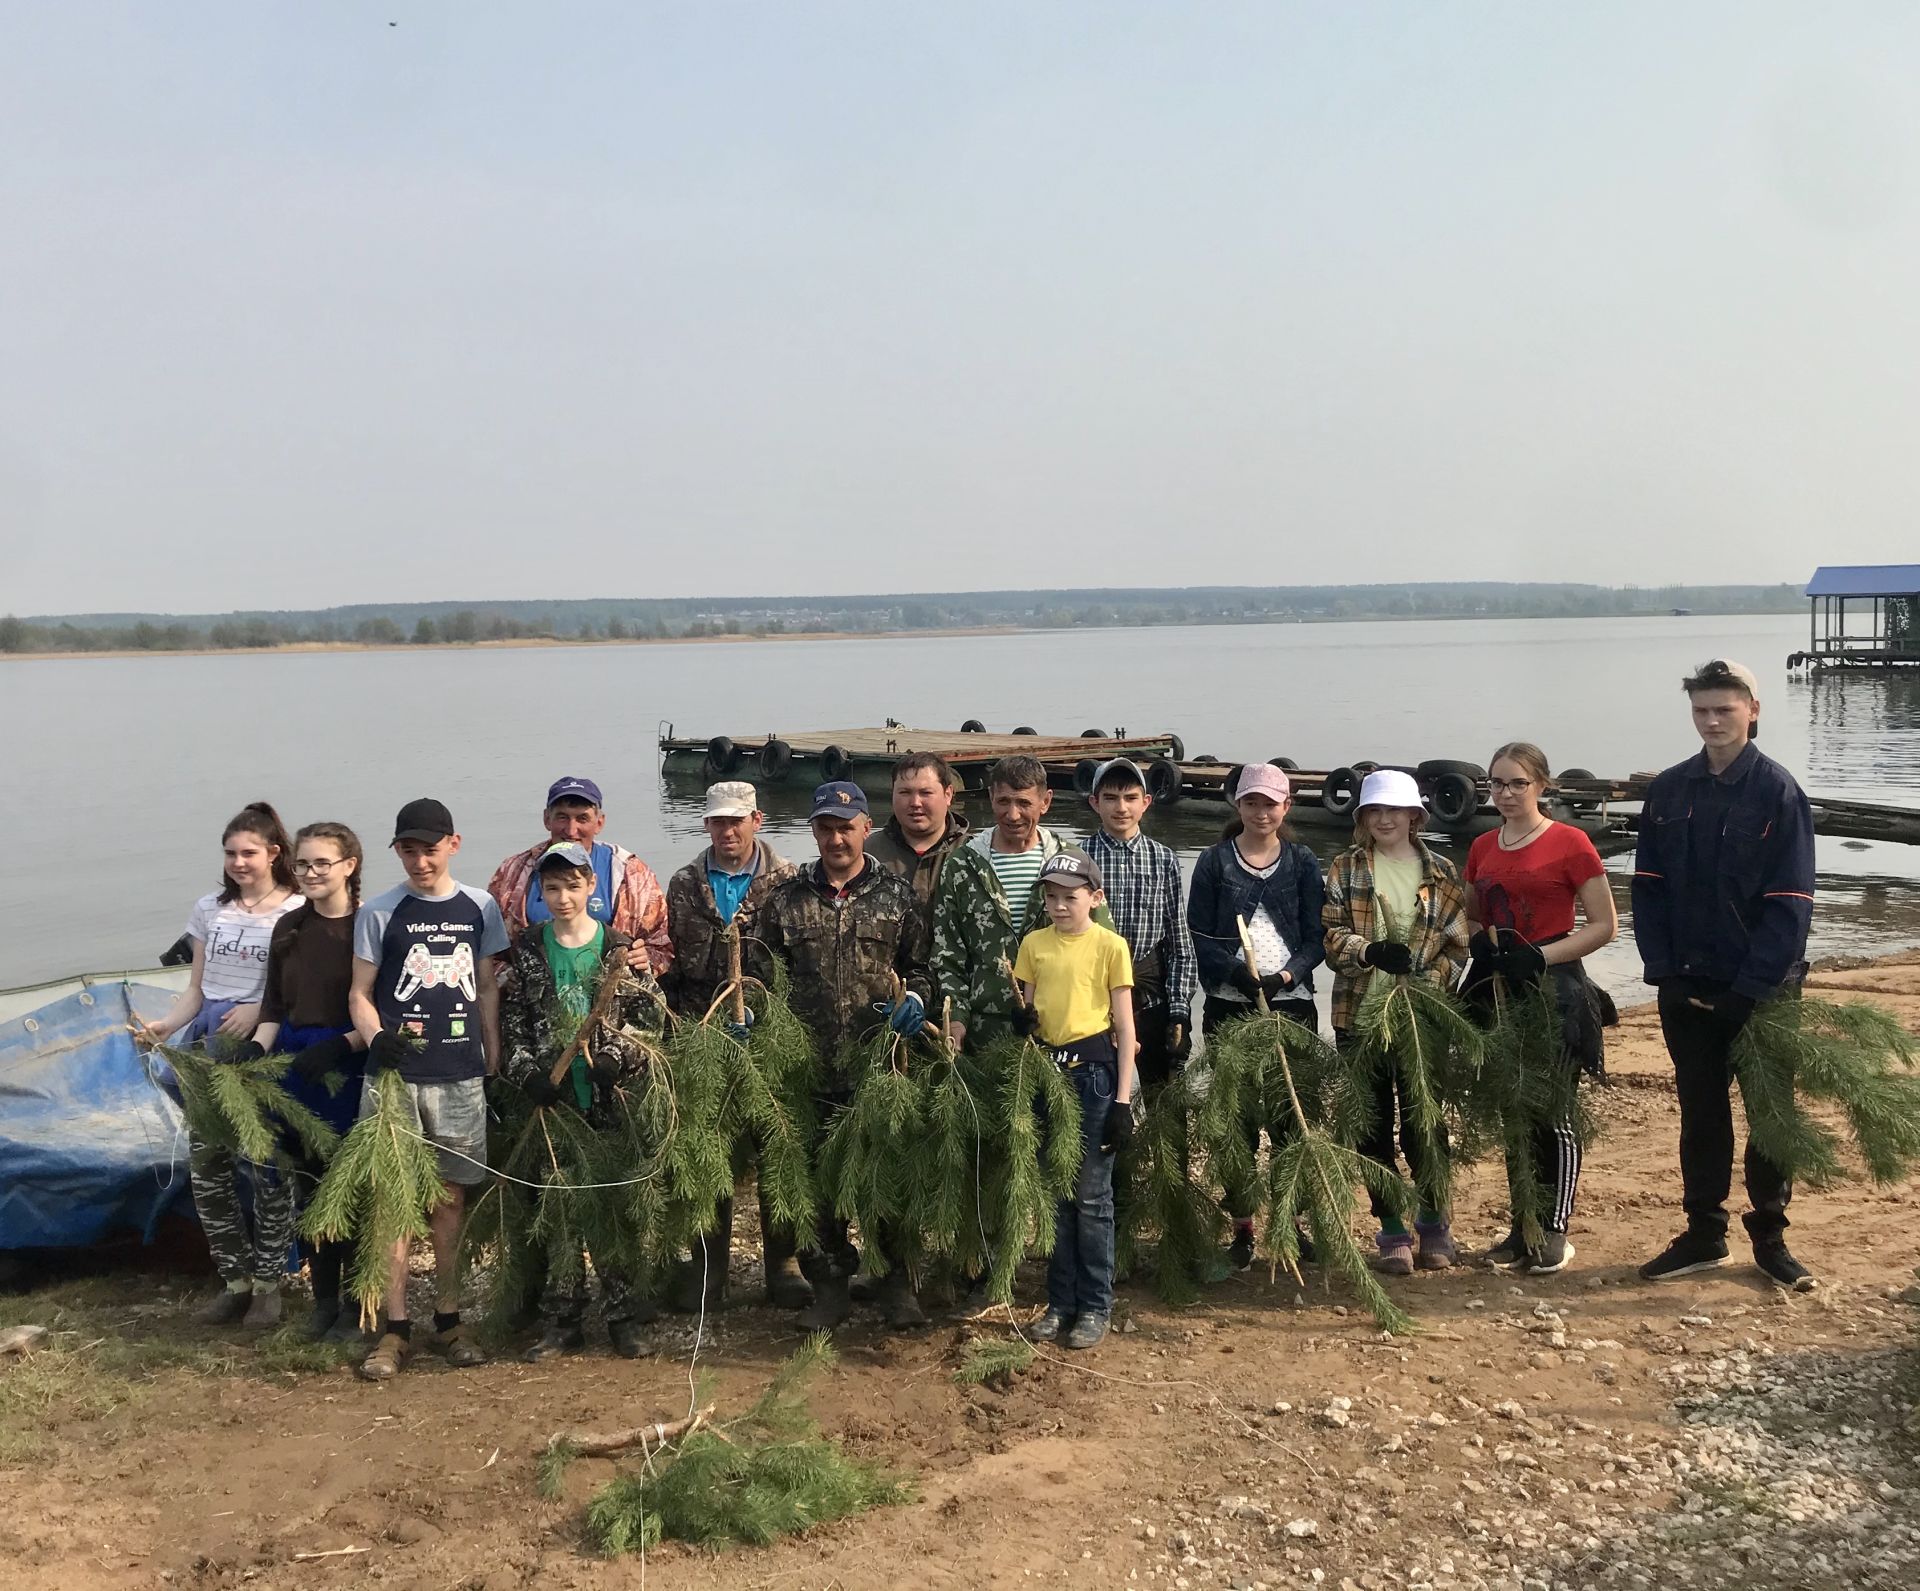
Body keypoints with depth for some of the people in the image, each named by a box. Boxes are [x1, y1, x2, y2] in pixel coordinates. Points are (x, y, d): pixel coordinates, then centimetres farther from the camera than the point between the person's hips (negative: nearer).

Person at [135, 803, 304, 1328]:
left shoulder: (297, 912, -3)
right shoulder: (210, 909, 12)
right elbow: (197, 989, 14)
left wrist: (259, 1010, -19)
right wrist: (164, 1025, -2)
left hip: (267, 1048, -5)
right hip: (210, 1047, 5)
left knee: (265, 1164, -4)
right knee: (206, 1161, 3)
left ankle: (267, 1284, 9)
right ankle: (235, 1280, 15)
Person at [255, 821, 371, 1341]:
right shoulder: (289, 928, 11)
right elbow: (274, 1006, 14)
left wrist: (341, 1046, -19)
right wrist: (256, 1048, -2)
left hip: (352, 1067, -5)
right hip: (296, 1063, 5)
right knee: (309, 1182, 9)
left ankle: (356, 1304, 11)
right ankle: (324, 1298, 21)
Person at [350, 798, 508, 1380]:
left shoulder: (479, 908, 7)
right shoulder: (379, 913, 1)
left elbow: (487, 990, 12)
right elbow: (360, 994, 3)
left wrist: (495, 1064, 8)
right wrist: (376, 1038, -17)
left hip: (460, 1075, 2)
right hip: (394, 1073, -2)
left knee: (449, 1198, 8)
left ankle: (448, 1320, 19)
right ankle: (395, 1329, 5)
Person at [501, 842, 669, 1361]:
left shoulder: (619, 948, 3)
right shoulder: (526, 950, 6)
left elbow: (651, 1015, 0)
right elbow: (511, 1022, 6)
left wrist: (619, 1057, -14)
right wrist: (527, 1072, -7)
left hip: (611, 1097, -1)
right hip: (553, 1099, 1)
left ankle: (623, 1317, 11)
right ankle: (562, 1322, 11)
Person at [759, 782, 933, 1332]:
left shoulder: (896, 895, 7)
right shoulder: (787, 900, 10)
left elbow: (921, 966, 9)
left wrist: (914, 999, -10)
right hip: (811, 1066, 1)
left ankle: (897, 1282, 18)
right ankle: (830, 1285, 18)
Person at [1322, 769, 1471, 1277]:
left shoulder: (1440, 873, 7)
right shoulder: (1346, 868, 6)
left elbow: (1458, 945, 6)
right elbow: (1329, 934, -3)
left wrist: (1429, 982, -11)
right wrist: (1370, 952, -21)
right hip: (1359, 1017, 1)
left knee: (1423, 1125, 0)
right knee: (1373, 1127, 5)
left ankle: (1434, 1226, 18)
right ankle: (1392, 1233, 16)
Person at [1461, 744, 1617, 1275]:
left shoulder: (1568, 843, -7)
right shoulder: (1482, 848, 10)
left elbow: (1604, 924, -8)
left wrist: (1540, 956, -17)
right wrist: (1481, 943, -2)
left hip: (1555, 992, -6)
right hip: (1499, 993, 6)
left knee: (1555, 1113, -3)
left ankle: (1555, 1232, 8)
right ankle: (1522, 1228, 20)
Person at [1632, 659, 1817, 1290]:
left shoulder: (1778, 792, -8)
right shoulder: (1668, 793, 4)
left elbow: (1790, 902, -11)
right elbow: (1648, 886, 4)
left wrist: (1752, 986, -16)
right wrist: (1663, 969, -7)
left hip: (1763, 990, -3)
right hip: (1688, 988, 3)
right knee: (1700, 1111, 11)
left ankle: (1770, 1238, 19)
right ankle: (1703, 1233, 21)